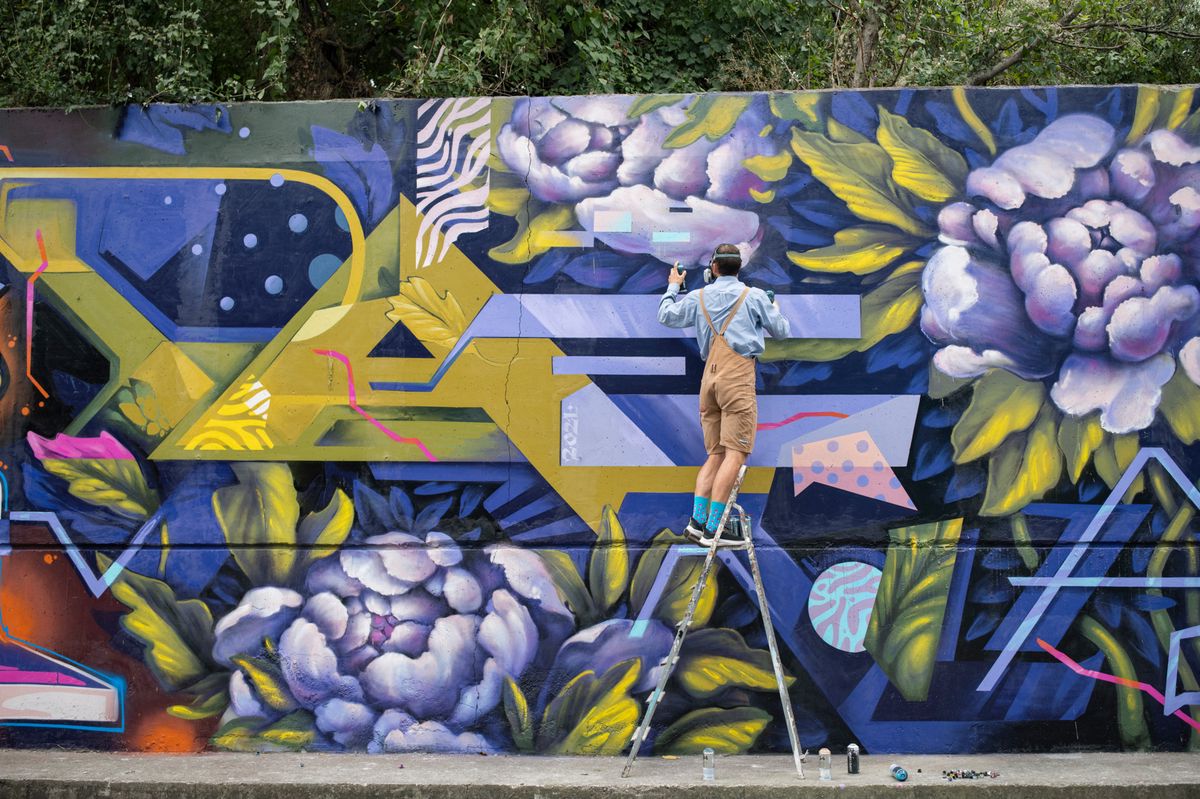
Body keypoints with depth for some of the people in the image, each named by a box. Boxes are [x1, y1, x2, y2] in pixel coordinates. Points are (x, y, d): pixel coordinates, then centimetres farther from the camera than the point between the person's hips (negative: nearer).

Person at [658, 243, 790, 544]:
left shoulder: (698, 297, 13)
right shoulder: (754, 296, 5)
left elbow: (665, 316, 27)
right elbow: (781, 331, 15)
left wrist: (673, 286, 42)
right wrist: (774, 310, 36)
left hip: (709, 378, 5)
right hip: (738, 377, -5)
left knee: (715, 454, 11)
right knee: (734, 454, -8)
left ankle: (697, 519, -2)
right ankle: (712, 528, -15)